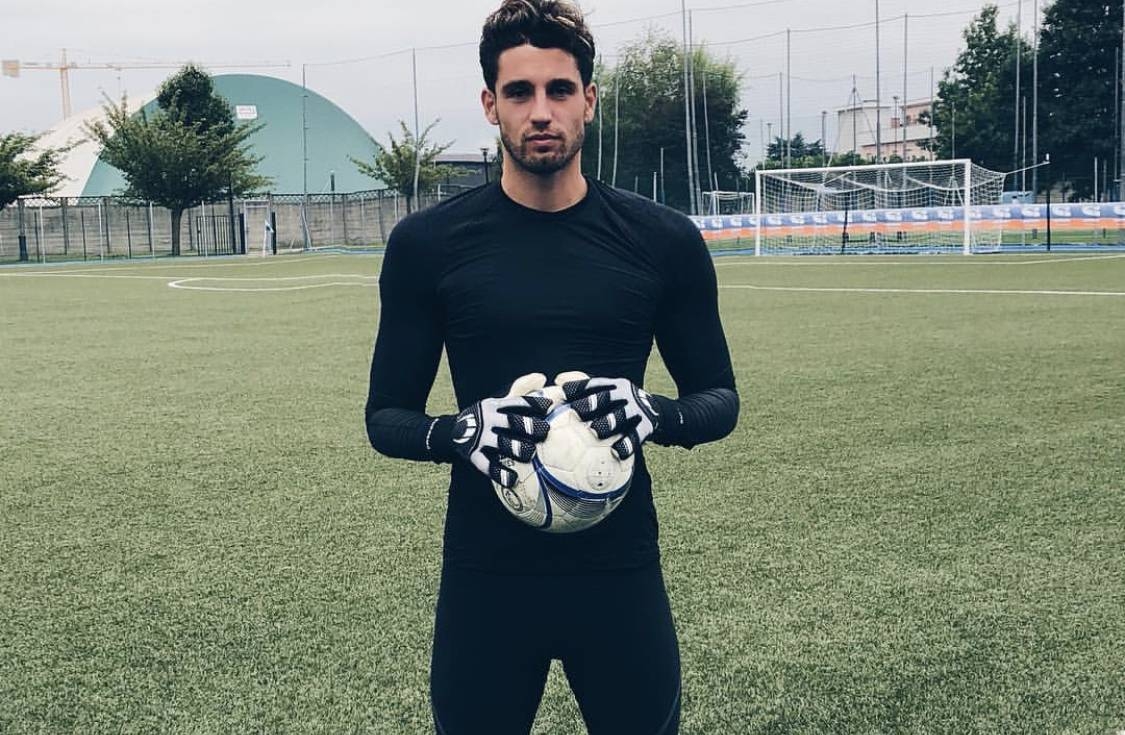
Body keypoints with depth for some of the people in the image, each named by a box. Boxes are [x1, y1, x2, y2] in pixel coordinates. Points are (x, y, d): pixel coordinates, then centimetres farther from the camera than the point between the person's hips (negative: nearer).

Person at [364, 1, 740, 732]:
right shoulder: (428, 244, -2)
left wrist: (656, 414, -16)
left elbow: (720, 397, 6)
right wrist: (460, 433, -19)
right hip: (485, 575, 0)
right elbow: (387, 416, 3)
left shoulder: (663, 241, -1)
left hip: (620, 570, 1)